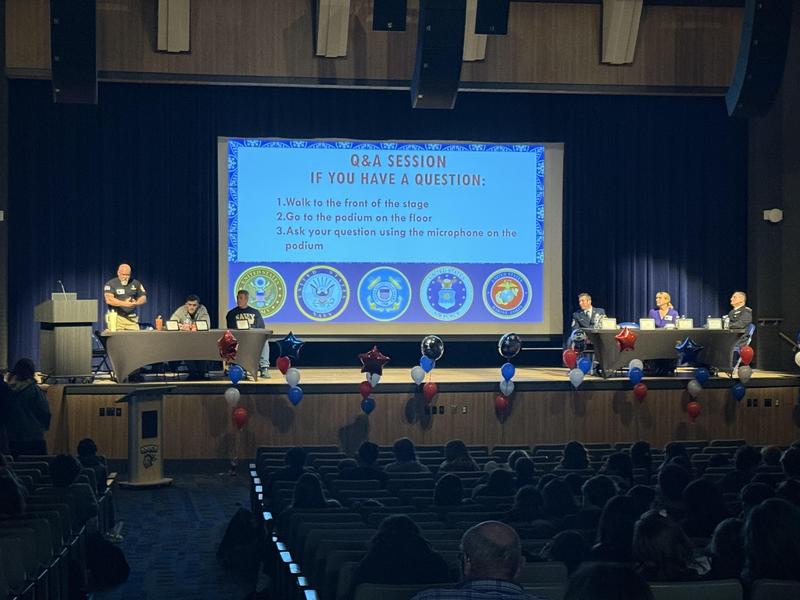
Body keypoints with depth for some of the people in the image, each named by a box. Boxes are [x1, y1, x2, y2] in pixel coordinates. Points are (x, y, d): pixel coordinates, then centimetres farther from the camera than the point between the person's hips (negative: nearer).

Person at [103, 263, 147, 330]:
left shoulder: (136, 283, 11)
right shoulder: (111, 284, -1)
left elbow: (143, 298, 13)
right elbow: (109, 300, -14)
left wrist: (136, 303, -10)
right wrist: (124, 303, -23)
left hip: (132, 318, 3)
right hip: (116, 317, -3)